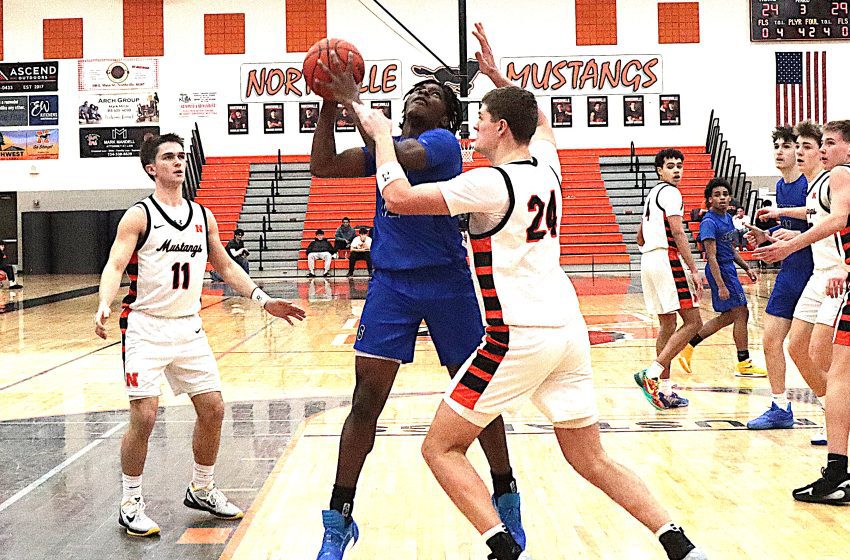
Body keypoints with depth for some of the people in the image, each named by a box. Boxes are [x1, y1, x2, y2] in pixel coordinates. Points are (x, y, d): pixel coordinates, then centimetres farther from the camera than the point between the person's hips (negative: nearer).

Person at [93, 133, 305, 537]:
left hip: (189, 326, 6)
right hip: (146, 327, -6)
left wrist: (262, 299, 11)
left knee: (213, 409, 6)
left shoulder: (203, 216, 10)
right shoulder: (139, 216, -7)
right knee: (144, 417, -11)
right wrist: (104, 306, -35)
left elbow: (225, 265, 19)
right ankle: (130, 504, 8)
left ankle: (201, 491, 26)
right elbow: (115, 265, -16)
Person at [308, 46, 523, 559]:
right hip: (391, 283, 4)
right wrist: (329, 106, -7)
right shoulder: (386, 146, 12)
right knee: (366, 400, -4)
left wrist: (355, 101, -24)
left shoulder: (444, 141, -6)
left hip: (447, 283, -4)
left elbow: (397, 157, -27)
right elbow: (322, 166, 2)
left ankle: (507, 500, 26)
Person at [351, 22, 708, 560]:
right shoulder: (547, 167, 10)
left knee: (441, 447, 5)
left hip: (518, 335, -8)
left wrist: (381, 133, 0)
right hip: (569, 329, 8)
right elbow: (539, 120, 34)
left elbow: (399, 197, -13)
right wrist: (499, 77, 34)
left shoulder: (491, 183, -11)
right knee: (592, 459, 16)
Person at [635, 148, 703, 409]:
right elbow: (677, 233, -16)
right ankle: (652, 373, -19)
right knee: (692, 322, -9)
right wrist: (694, 270, -18)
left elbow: (640, 237, 29)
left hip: (648, 261, 10)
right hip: (667, 259, -10)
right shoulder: (670, 192, -7)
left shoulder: (652, 194, 22)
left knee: (667, 325, 11)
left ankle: (665, 388, 10)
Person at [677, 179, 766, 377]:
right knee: (741, 313, -5)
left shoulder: (728, 218, 12)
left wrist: (746, 268, 16)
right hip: (720, 271, -10)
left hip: (729, 269, 10)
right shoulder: (709, 222, -16)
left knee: (728, 316, 13)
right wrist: (721, 286, -24)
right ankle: (743, 364, 4)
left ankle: (689, 346, 19)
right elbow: (711, 257, -20)